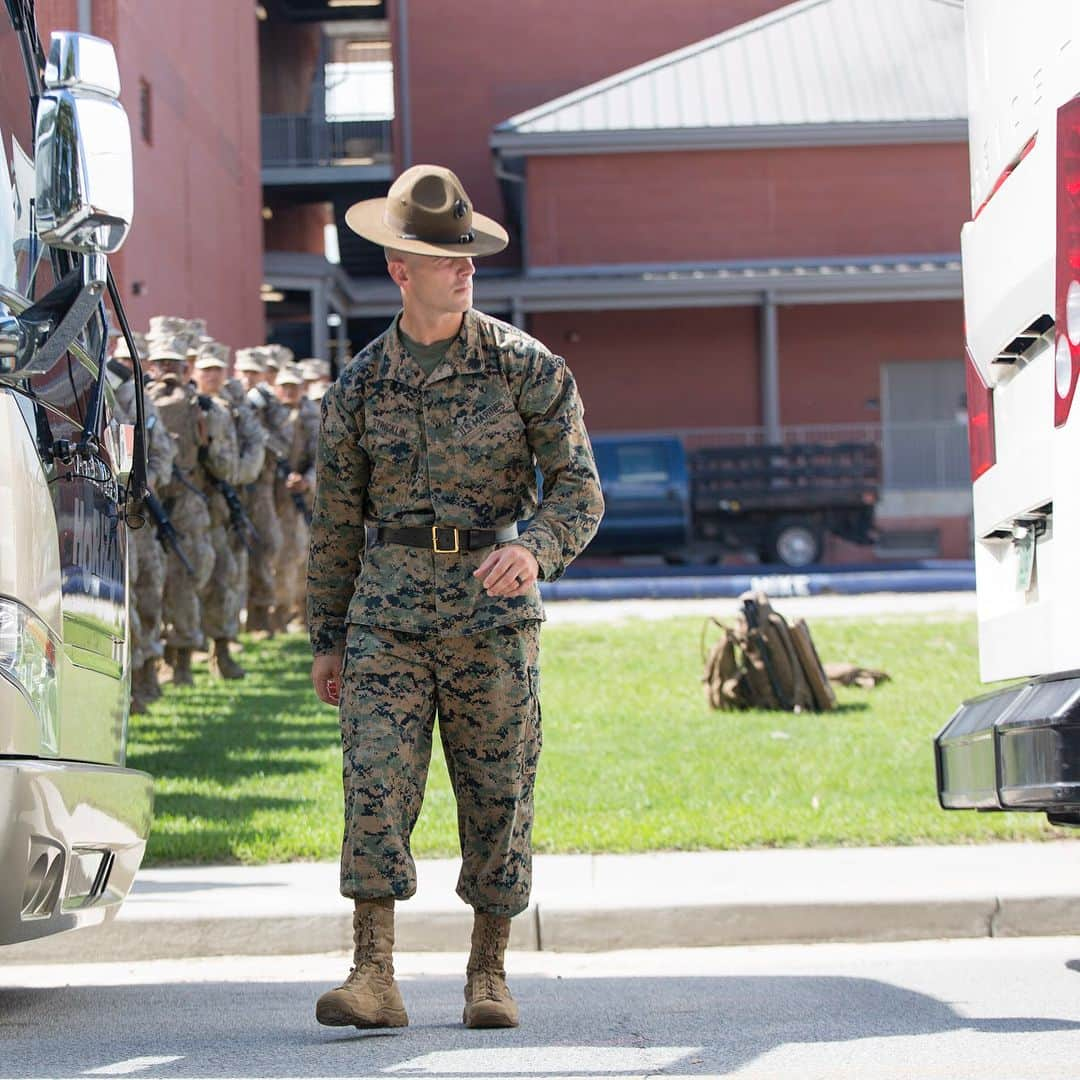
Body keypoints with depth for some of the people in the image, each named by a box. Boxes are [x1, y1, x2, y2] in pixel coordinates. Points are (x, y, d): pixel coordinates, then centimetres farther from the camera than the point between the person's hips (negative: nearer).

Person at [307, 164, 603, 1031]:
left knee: (498, 795, 3)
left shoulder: (526, 367, -1)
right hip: (389, 608, 1)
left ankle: (489, 976, 15)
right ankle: (374, 976, -12)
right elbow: (336, 520, 13)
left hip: (493, 605, -1)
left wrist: (535, 550, -25)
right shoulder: (360, 387, 6)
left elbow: (579, 488, -3)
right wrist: (327, 639, 13)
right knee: (376, 783, -12)